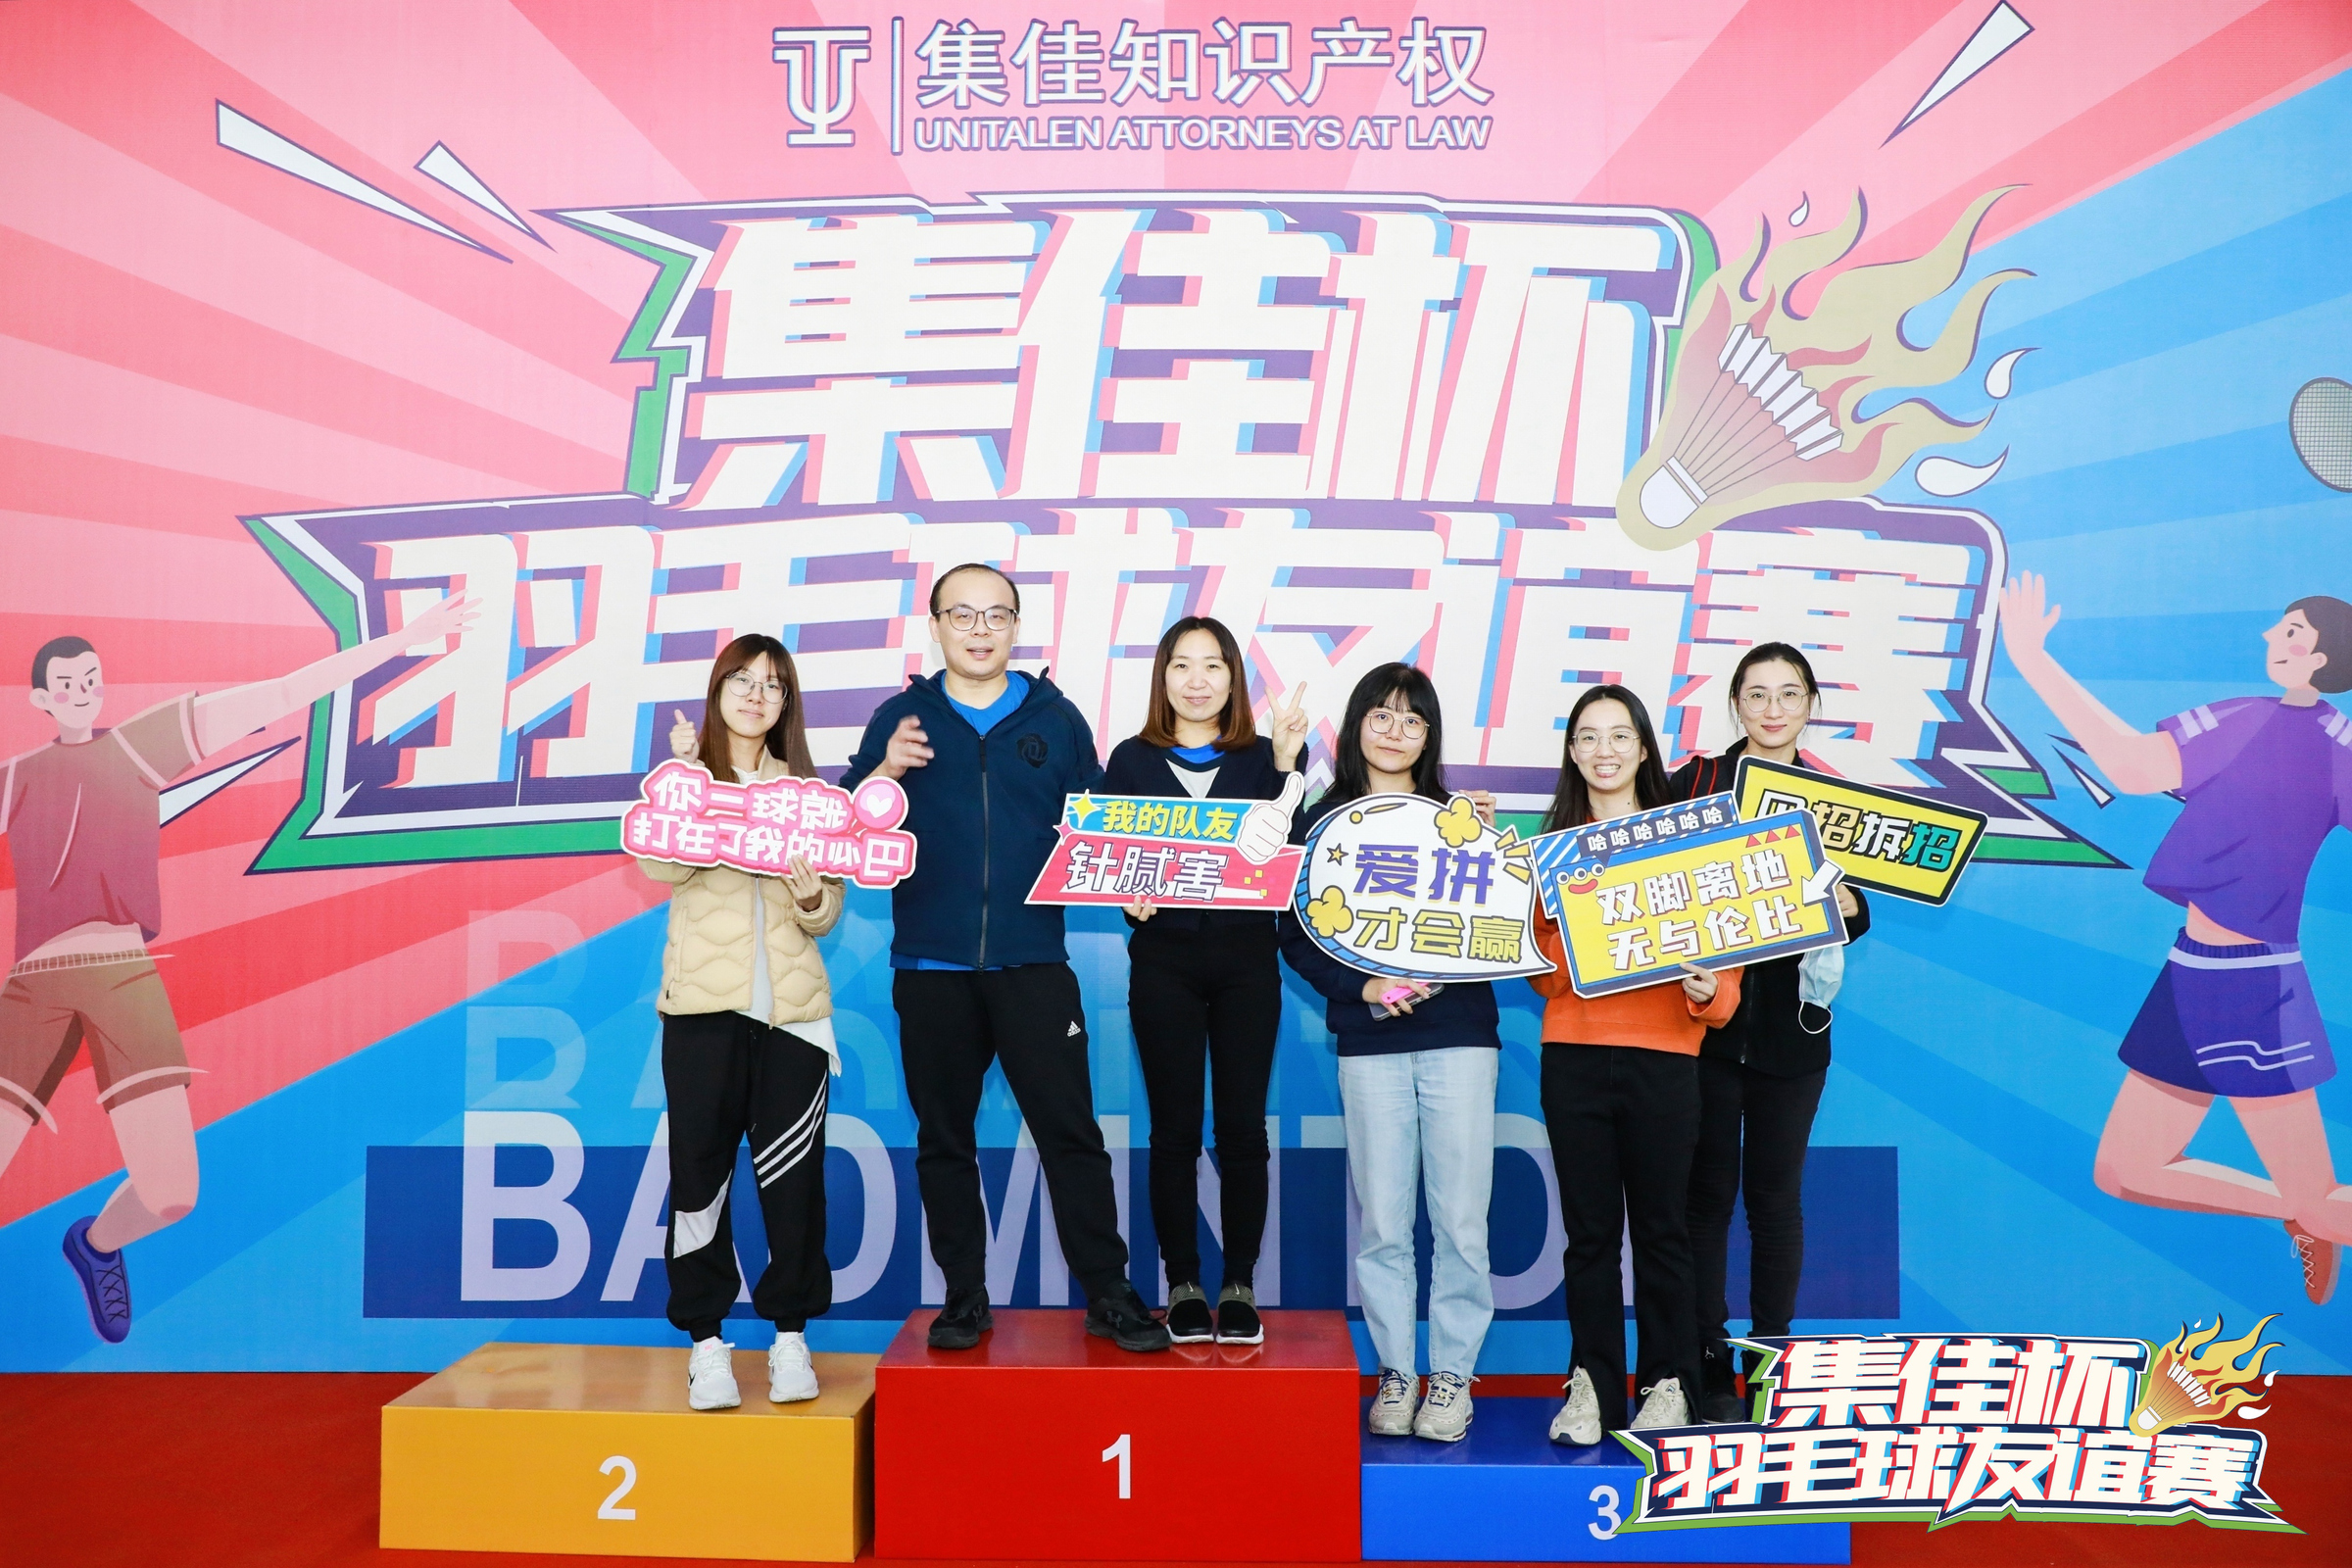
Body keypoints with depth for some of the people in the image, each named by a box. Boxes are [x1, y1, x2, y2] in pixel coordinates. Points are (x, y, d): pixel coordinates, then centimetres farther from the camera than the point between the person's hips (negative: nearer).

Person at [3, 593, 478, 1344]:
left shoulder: (138, 743, 12)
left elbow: (279, 696, 6)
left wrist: (402, 639, 2)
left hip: (125, 974, 0)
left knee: (170, 1193, -6)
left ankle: (96, 1243, 29)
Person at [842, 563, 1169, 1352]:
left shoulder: (1056, 718, 7)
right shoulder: (901, 719, 6)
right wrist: (885, 773, -15)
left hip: (1033, 965, -1)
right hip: (930, 969, 1)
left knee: (1070, 1132, -1)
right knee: (944, 1139, 9)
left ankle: (1108, 1293, 8)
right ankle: (964, 1297, 21)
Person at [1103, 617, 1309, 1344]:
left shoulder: (1261, 758, 6)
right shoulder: (1132, 759, 7)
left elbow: (1284, 847, -8)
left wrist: (1288, 763, -17)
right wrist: (1127, 894, -17)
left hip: (1246, 963, 0)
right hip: (1163, 962, 0)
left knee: (1243, 1127, 3)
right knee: (1174, 1129, 3)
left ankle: (1239, 1286, 13)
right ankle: (1183, 1285, 14)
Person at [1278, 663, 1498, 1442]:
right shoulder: (1322, 823, 7)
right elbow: (1296, 938, 4)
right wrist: (1361, 986, -10)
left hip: (1458, 1034, 0)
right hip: (1370, 1041, 0)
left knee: (1460, 1218, 1)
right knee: (1382, 1221, 4)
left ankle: (1452, 1376, 13)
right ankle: (1395, 1373, 16)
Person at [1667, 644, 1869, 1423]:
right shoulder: (1695, 781, 1)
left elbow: (1858, 909, 9)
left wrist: (1849, 906, -13)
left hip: (1790, 1027, 2)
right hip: (1705, 1016, -2)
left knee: (1776, 1196, 9)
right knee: (1706, 1193, 3)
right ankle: (1707, 1366, 12)